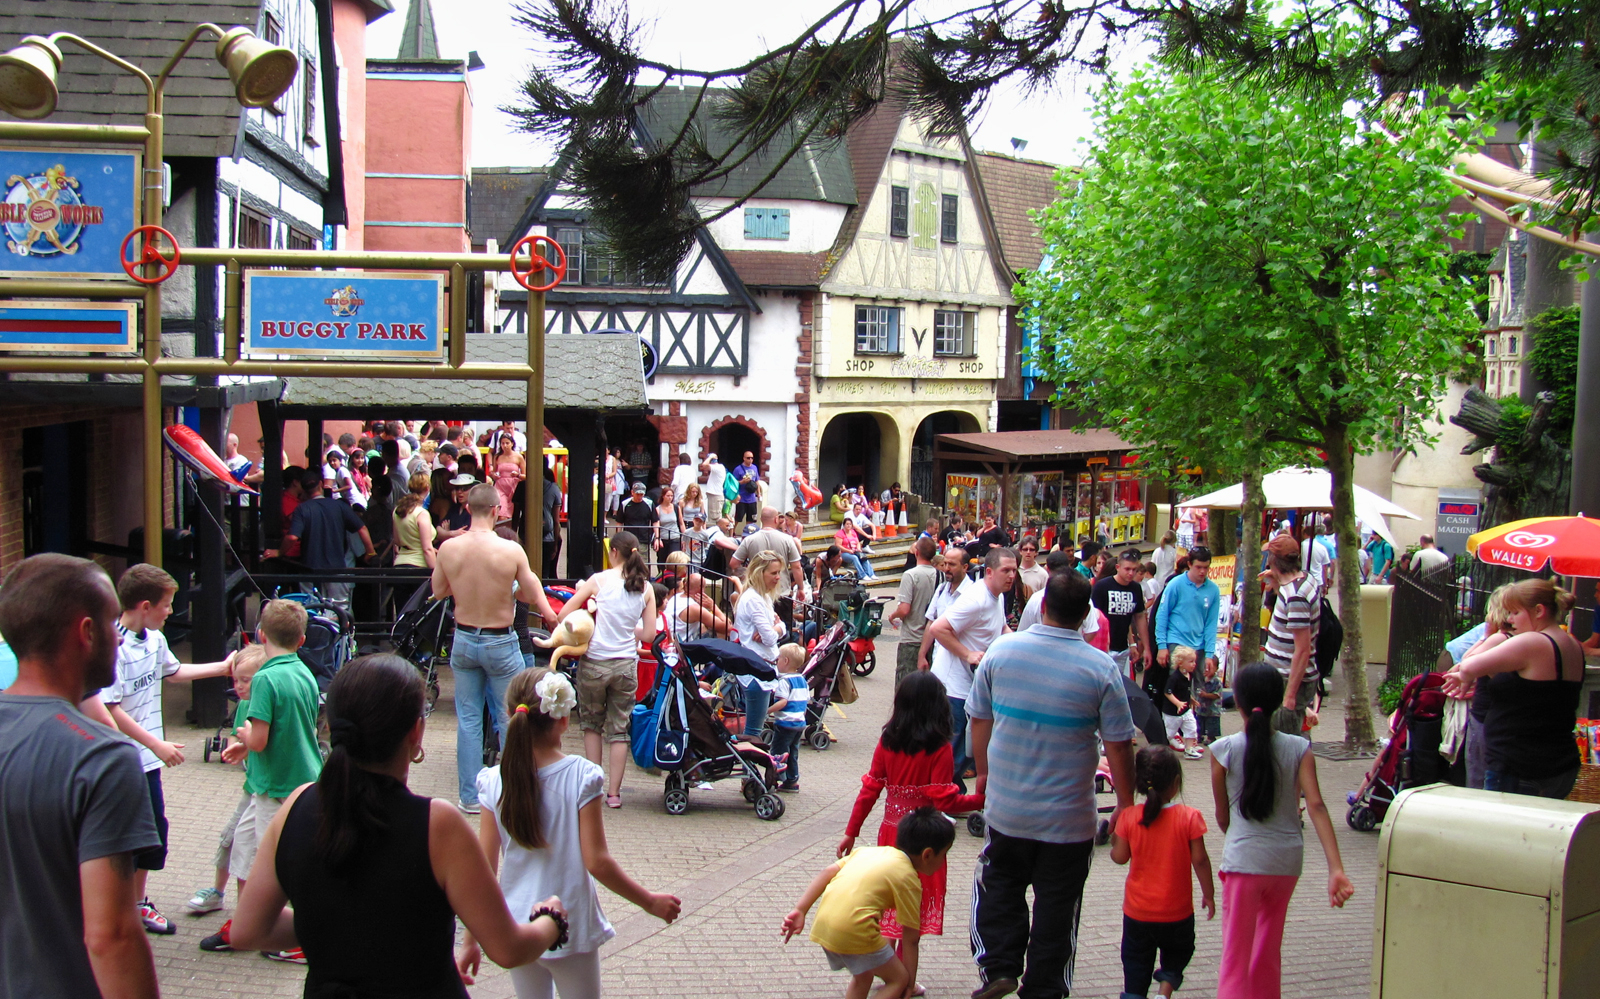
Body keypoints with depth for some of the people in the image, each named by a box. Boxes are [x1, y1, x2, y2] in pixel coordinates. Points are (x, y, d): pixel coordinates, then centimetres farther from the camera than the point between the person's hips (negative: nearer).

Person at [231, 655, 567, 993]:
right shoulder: (437, 825, -23)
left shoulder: (298, 806, -11)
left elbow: (245, 933, -2)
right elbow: (508, 949, -17)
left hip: (323, 987, 4)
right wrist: (552, 918, 4)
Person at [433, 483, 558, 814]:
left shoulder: (448, 548, -9)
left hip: (464, 640, 3)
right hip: (501, 643, -3)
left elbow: (438, 592, 6)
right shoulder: (512, 550, -18)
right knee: (510, 720, 11)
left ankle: (470, 797, 17)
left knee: (468, 720, 12)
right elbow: (532, 597, -10)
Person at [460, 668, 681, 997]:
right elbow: (597, 863, -16)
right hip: (571, 930, -3)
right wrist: (649, 902, -3)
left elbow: (484, 866, -5)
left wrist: (471, 942, 4)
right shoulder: (581, 777, -16)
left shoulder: (495, 782, -8)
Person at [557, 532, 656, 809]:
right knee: (619, 730, 9)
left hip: (594, 662, -2)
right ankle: (613, 792, 9)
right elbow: (649, 634, 1)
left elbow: (562, 616, -9)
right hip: (626, 666, 2)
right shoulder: (646, 588, 1)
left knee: (591, 723, 17)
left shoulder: (599, 580, -7)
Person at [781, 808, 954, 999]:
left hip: (822, 924, 7)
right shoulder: (908, 878, 1)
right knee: (898, 979, 10)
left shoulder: (869, 851, 20)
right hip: (853, 930, -7)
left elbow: (827, 872, 12)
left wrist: (799, 910, 9)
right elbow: (910, 939, 3)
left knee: (863, 975, 28)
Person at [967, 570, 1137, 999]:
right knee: (1056, 906, 12)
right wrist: (1125, 805, 4)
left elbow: (978, 719, 3)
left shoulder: (1001, 650, -6)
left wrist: (983, 772, 18)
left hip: (1006, 807, 2)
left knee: (998, 889, 23)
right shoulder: (1101, 668, -12)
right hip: (1069, 818, -2)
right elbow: (1119, 746, -9)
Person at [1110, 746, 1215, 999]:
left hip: (1137, 912, 1)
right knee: (1178, 952, 22)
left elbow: (1120, 857, -4)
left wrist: (1113, 840, 17)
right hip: (1177, 911, -1)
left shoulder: (1129, 817, -9)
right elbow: (1200, 859, -10)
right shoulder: (1189, 817, -13)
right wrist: (1209, 893, 3)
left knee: (1136, 968, 13)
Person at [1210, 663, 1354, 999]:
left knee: (1235, 954, 3)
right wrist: (1336, 868, -16)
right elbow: (1315, 805, -11)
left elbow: (1222, 816, 2)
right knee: (1269, 951, 21)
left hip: (1243, 861, -3)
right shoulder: (1299, 748, -1)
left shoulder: (1224, 750, -6)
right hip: (1287, 861, 3)